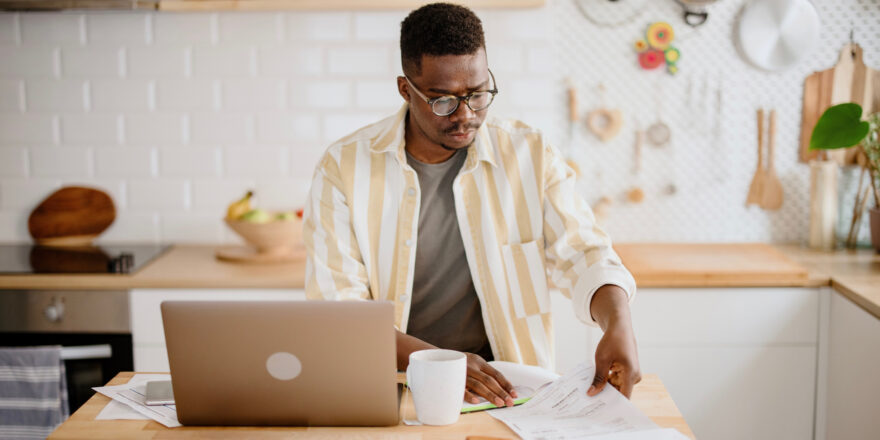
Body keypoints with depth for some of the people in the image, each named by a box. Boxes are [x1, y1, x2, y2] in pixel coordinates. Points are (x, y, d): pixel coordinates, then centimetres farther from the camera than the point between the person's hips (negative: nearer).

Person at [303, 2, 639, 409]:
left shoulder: (530, 155, 3)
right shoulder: (343, 166, -4)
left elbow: (583, 255, 0)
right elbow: (335, 305, -10)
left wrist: (617, 325, -23)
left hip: (505, 389, 0)